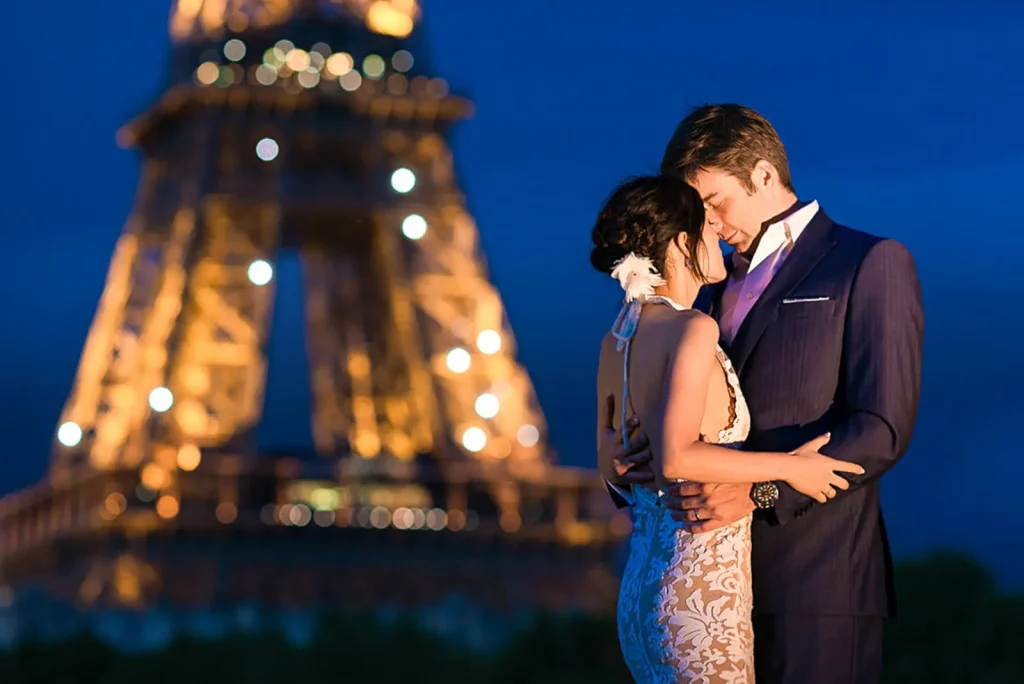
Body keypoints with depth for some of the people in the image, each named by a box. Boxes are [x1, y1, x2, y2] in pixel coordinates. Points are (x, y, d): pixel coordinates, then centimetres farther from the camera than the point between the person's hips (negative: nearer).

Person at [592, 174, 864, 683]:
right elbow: (675, 458, -24)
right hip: (702, 590, -8)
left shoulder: (617, 338, 9)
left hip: (640, 580, 8)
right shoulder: (693, 330, -15)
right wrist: (788, 466, -16)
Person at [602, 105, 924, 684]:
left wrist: (760, 490, -21)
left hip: (818, 579, -6)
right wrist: (616, 451, -5)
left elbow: (882, 428, -11)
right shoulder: (725, 283, 22)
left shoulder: (872, 264, -1)